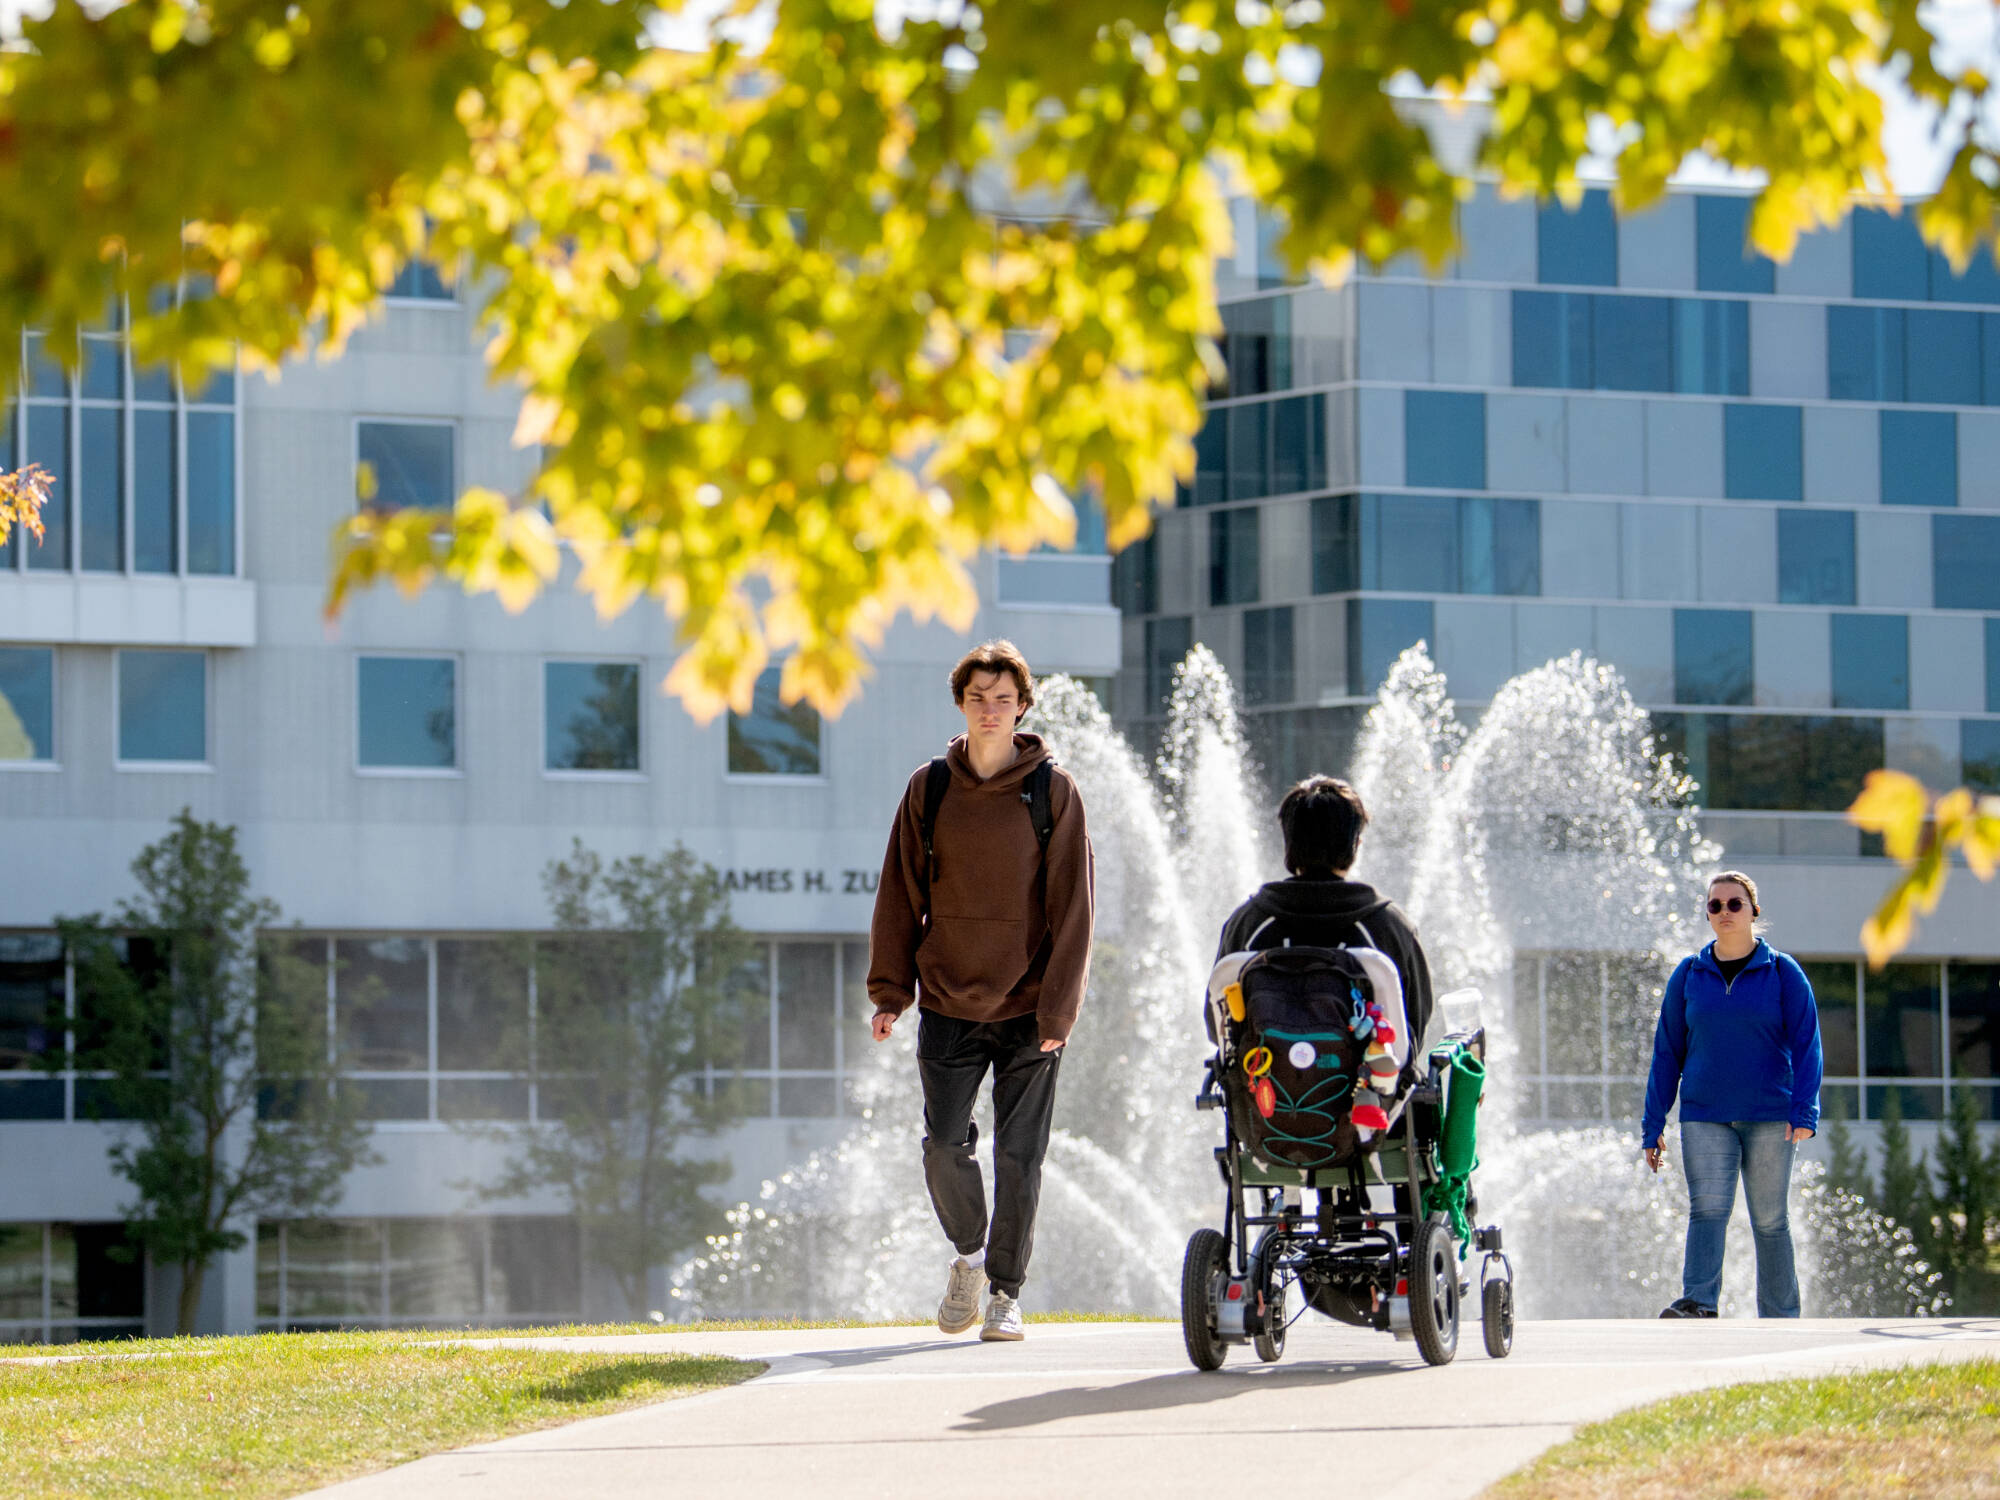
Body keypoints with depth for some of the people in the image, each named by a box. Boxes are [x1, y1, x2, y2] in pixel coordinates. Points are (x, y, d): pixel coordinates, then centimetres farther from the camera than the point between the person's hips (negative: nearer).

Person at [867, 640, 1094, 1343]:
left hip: (1029, 1009, -2)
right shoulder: (930, 788, 5)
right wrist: (890, 990, 1)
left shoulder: (1054, 791, -2)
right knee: (944, 1146, -5)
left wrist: (1057, 1008, -10)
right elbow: (901, 893, 8)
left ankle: (1006, 1291, 12)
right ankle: (969, 1253, 21)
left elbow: (1071, 906, -4)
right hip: (949, 1005, 2)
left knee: (1020, 1154, 0)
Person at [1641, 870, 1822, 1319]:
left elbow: (1806, 1044, -1)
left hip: (1769, 1117, -1)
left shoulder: (1783, 973, 3)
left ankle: (1780, 1318, 9)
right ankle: (1698, 1303, -28)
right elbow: (1666, 1052, 12)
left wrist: (1803, 1112, -14)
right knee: (1708, 1209, -16)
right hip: (1705, 1118, 1)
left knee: (1770, 1220, 4)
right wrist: (1653, 1125, 7)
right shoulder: (1689, 976, 9)